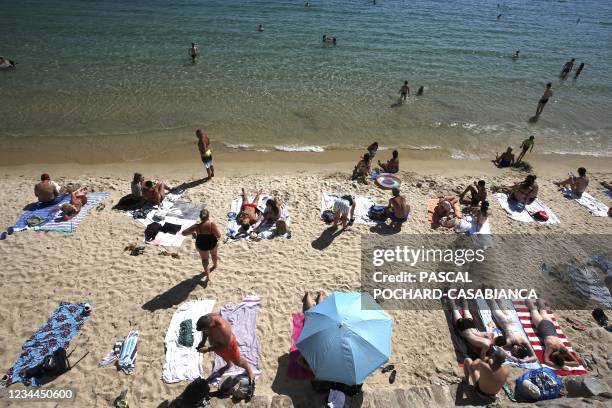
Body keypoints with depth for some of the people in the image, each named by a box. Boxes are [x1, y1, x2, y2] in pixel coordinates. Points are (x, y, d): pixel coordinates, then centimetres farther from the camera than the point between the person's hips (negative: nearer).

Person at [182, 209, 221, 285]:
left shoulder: (197, 226, -27)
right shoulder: (212, 224, -31)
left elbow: (184, 233, -21)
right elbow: (218, 235, -34)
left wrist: (192, 233, -3)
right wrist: (219, 230, -14)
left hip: (201, 245, 0)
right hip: (212, 243, 1)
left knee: (204, 259, 23)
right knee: (214, 254, 33)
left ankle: (208, 277, 23)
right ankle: (215, 265, 63)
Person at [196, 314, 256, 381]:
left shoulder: (223, 329, -48)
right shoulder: (208, 318, -29)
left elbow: (225, 346, -31)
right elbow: (205, 332, -4)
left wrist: (208, 349, -29)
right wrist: (203, 341, -15)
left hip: (228, 345, -6)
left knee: (237, 362, 20)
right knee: (223, 356, 35)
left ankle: (248, 369, 49)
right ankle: (229, 364, 66)